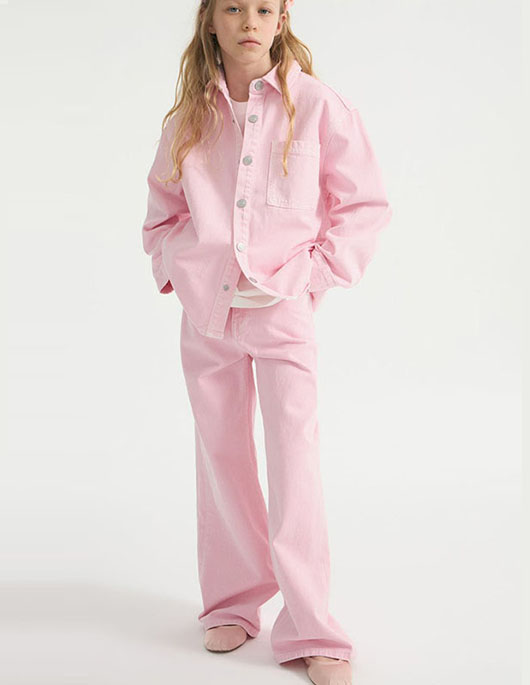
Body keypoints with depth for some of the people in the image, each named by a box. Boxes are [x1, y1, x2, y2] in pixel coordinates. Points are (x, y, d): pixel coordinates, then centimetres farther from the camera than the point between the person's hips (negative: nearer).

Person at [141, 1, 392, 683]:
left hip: (284, 311, -3)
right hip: (206, 311, 3)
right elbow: (162, 212, 19)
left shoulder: (316, 104, -2)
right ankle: (233, 602, 27)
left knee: (295, 462, -7)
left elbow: (366, 204, 1)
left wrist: (312, 275, -7)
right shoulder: (188, 120, 7)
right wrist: (176, 270, 4)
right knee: (221, 459, 10)